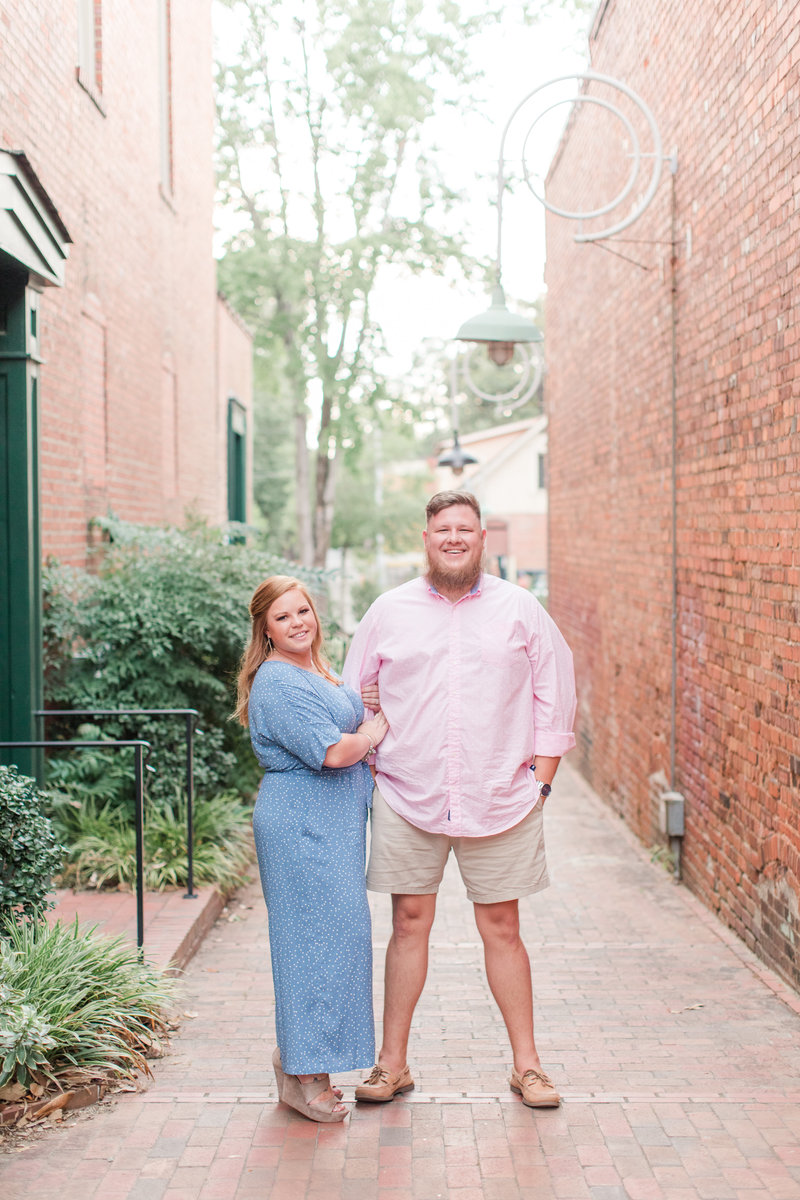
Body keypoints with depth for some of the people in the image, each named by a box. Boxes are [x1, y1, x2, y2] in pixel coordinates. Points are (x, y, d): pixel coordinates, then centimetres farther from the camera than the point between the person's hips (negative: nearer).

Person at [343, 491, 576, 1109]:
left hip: (499, 801, 0)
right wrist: (369, 765, 4)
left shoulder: (520, 609, 4)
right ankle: (393, 1063, 18)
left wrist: (540, 776, 1)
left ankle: (527, 1064, 18)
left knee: (503, 929, 6)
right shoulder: (389, 611, 5)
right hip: (408, 798, 1)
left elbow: (556, 695, 7)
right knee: (409, 925, 6)